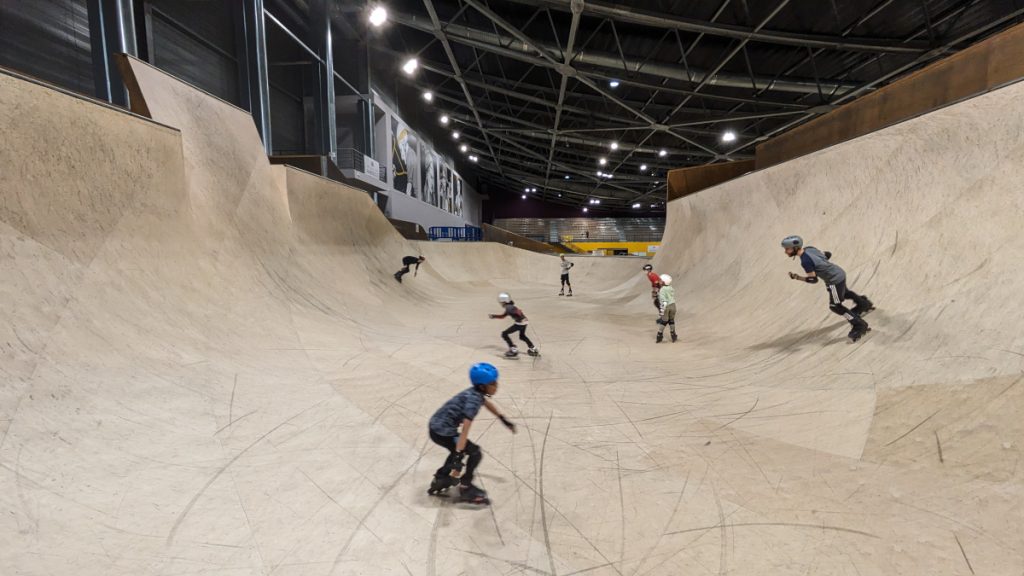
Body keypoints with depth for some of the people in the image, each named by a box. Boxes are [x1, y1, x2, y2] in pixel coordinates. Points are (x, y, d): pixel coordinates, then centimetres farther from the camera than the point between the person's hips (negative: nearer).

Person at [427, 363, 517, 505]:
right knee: (475, 453, -1)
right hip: (442, 432, -9)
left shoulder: (475, 392, 4)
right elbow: (465, 430, -30)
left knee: (459, 450, 31)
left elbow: (487, 403, 28)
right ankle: (465, 488, 15)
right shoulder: (473, 400, -23)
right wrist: (458, 458, -33)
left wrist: (504, 420, 35)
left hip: (436, 426, 9)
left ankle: (440, 479, 39)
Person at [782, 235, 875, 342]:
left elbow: (813, 280, -25)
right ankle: (865, 303, 61)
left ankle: (859, 325, 13)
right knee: (845, 293, 36)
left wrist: (797, 277, -22)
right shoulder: (809, 248, -7)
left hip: (834, 280, -9)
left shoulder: (805, 261, -32)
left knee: (835, 306, 4)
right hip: (839, 273, 9)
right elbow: (828, 254, 7)